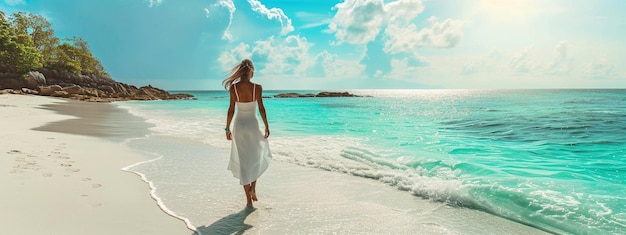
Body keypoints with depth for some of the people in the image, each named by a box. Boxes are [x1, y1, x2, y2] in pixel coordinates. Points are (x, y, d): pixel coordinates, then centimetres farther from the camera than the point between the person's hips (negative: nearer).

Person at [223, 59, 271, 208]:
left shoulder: (233, 87, -4)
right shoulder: (257, 87, -8)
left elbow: (231, 109, -3)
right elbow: (261, 108, -7)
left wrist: (227, 128, 5)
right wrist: (267, 126, 2)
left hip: (239, 126, 2)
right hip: (253, 125, -1)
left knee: (243, 162, 10)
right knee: (259, 157, 23)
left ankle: (249, 199, 15)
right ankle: (253, 187, 9)